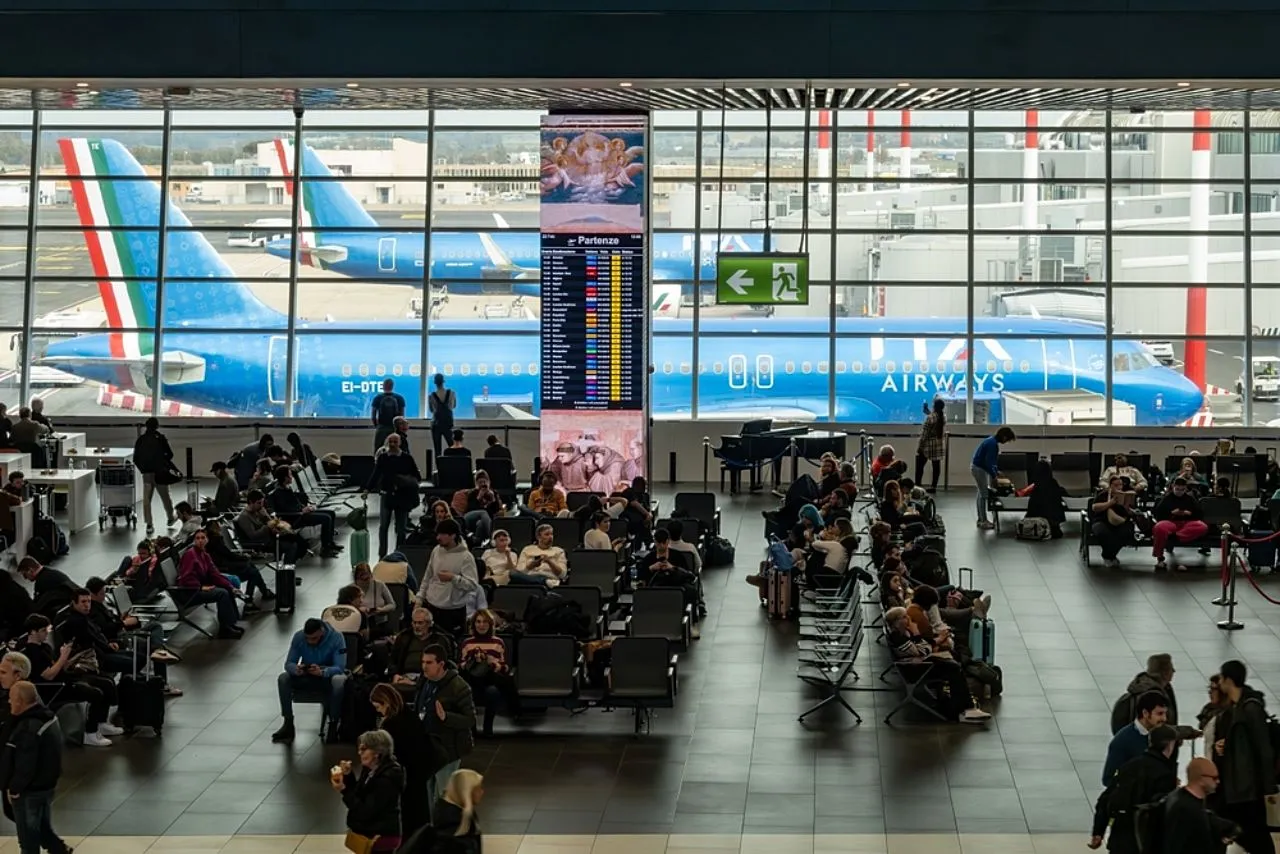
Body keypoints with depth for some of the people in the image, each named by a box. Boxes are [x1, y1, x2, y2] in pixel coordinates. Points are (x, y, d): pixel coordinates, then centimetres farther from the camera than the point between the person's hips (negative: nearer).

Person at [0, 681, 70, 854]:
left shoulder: (28, 729, -29)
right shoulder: (48, 717, 3)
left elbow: (25, 767, -28)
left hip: (29, 791, -9)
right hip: (47, 785, 9)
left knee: (28, 837, 6)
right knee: (43, 828, 22)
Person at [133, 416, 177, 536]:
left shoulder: (141, 439, 0)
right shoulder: (160, 438, -8)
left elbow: (135, 458, 2)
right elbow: (170, 454, -6)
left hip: (147, 473, 2)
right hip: (160, 472, -2)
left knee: (146, 499, 4)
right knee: (165, 496, 14)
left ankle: (149, 525, -2)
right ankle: (170, 518, 30)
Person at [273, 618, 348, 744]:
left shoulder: (336, 637, -20)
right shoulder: (298, 636, -12)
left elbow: (340, 667, -26)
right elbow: (288, 663, -12)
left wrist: (322, 672, -47)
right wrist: (296, 669, -37)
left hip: (328, 676, -3)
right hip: (306, 677, 3)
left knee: (339, 681, -38)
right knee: (283, 678, -24)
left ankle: (333, 725, -26)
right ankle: (288, 724, -18)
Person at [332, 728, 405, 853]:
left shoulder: (387, 778, -24)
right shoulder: (370, 769, 4)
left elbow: (365, 812, -24)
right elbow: (358, 796, 14)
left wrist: (343, 790, -24)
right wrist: (348, 775, -1)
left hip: (380, 837, -9)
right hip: (367, 833, 9)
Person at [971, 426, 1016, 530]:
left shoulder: (992, 441, 9)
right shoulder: (993, 444, -23)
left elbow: (991, 460, 19)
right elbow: (988, 462, -23)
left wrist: (996, 470, 16)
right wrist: (993, 475, -14)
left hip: (977, 467, 10)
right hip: (979, 469, -10)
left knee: (981, 494, 15)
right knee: (983, 494, -6)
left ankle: (981, 519, 22)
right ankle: (983, 521, -2)